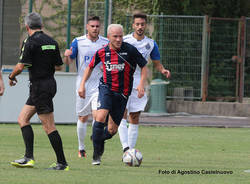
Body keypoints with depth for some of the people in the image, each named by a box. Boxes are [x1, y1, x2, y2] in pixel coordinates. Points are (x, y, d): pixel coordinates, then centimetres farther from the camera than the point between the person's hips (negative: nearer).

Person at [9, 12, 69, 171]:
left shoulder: (31, 42, -13)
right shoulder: (51, 42, 9)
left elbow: (21, 66, -17)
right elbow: (58, 66, 14)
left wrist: (11, 77, 3)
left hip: (39, 85, -9)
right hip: (50, 83, 9)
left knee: (49, 127, -6)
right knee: (23, 119, 12)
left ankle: (62, 163, -4)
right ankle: (29, 157, 5)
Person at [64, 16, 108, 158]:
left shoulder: (106, 43, 2)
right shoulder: (78, 42, -1)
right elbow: (69, 62, 2)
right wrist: (67, 56, -21)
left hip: (99, 85, 0)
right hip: (83, 86, 0)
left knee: (98, 115, -15)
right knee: (83, 118, 8)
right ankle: (81, 148, 23)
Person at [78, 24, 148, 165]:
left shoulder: (130, 50, -9)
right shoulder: (102, 52, -3)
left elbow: (144, 67, 0)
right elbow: (90, 67, 15)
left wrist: (142, 84, -13)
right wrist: (82, 84, 8)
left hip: (123, 93, 0)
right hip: (106, 88, 0)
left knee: (112, 130, 5)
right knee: (100, 117, -25)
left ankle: (99, 139, 40)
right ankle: (97, 154, -13)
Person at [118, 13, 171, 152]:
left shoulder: (151, 44, 7)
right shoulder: (123, 41, 0)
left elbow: (157, 63, 14)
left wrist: (163, 70, -6)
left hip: (139, 86, 3)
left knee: (135, 119, 4)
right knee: (122, 116, -16)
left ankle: (131, 150, 10)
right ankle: (125, 148, -23)